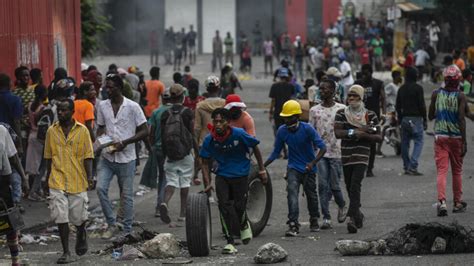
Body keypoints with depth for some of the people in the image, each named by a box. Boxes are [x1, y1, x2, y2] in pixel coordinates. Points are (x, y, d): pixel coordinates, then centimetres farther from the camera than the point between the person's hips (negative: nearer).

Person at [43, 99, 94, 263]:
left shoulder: (82, 131, -2)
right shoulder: (51, 131, 4)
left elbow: (87, 156, -2)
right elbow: (49, 157, 12)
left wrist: (89, 176, -12)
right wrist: (48, 178, 15)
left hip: (78, 182, -1)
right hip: (57, 182, 1)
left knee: (78, 217, 8)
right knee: (61, 218, -6)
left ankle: (81, 233, 42)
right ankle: (66, 253, 2)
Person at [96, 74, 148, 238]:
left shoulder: (132, 107, -8)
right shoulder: (102, 106, 5)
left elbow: (144, 131, -6)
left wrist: (125, 143, -17)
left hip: (126, 158, -3)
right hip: (107, 156, 3)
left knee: (126, 195, 4)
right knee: (101, 188, -11)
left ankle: (127, 230, 14)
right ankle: (111, 224, 3)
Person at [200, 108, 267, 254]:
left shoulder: (238, 134, -20)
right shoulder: (209, 140, -13)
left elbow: (255, 147, -4)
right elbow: (205, 162, -2)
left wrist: (262, 169, 0)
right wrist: (207, 184, -11)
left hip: (240, 174, -2)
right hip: (222, 175, 2)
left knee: (239, 206, -4)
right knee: (223, 206, -11)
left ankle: (244, 225, 33)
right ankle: (230, 242, -4)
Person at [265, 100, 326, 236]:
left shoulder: (307, 129, -18)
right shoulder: (282, 131, -8)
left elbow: (322, 148, -20)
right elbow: (276, 152, 3)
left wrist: (312, 163, -33)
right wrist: (263, 166, -8)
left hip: (308, 169, -1)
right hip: (293, 168, 1)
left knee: (311, 195, 13)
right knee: (292, 193, -20)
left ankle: (314, 221, 38)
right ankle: (293, 225, -27)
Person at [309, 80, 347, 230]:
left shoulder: (342, 109, 1)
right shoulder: (314, 110, 7)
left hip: (337, 153, -2)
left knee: (334, 185, -1)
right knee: (323, 186, -4)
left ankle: (341, 206, 30)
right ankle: (326, 218, -2)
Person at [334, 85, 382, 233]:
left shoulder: (370, 115, 4)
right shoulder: (341, 114, 7)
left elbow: (379, 137, 3)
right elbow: (337, 132, -8)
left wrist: (364, 135, -14)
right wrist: (357, 131, -16)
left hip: (362, 156, -3)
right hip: (346, 155, 3)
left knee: (355, 186, -18)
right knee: (349, 187, 13)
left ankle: (352, 218, -25)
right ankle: (358, 215, 33)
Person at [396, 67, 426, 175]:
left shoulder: (401, 89, 10)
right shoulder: (418, 88, -8)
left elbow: (398, 106, 14)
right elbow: (422, 105, -10)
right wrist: (425, 120, -4)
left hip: (404, 118, 6)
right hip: (416, 118, -6)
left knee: (405, 143, 11)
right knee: (418, 142, -3)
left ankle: (406, 166, 14)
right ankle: (413, 166, -15)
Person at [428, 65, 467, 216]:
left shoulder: (436, 94, -1)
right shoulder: (460, 96, -9)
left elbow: (430, 116, 7)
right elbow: (461, 119, -14)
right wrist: (464, 142, -12)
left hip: (440, 137, 1)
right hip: (456, 137, -1)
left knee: (441, 170, -3)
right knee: (457, 171, 13)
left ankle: (442, 201, -21)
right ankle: (457, 203, 22)